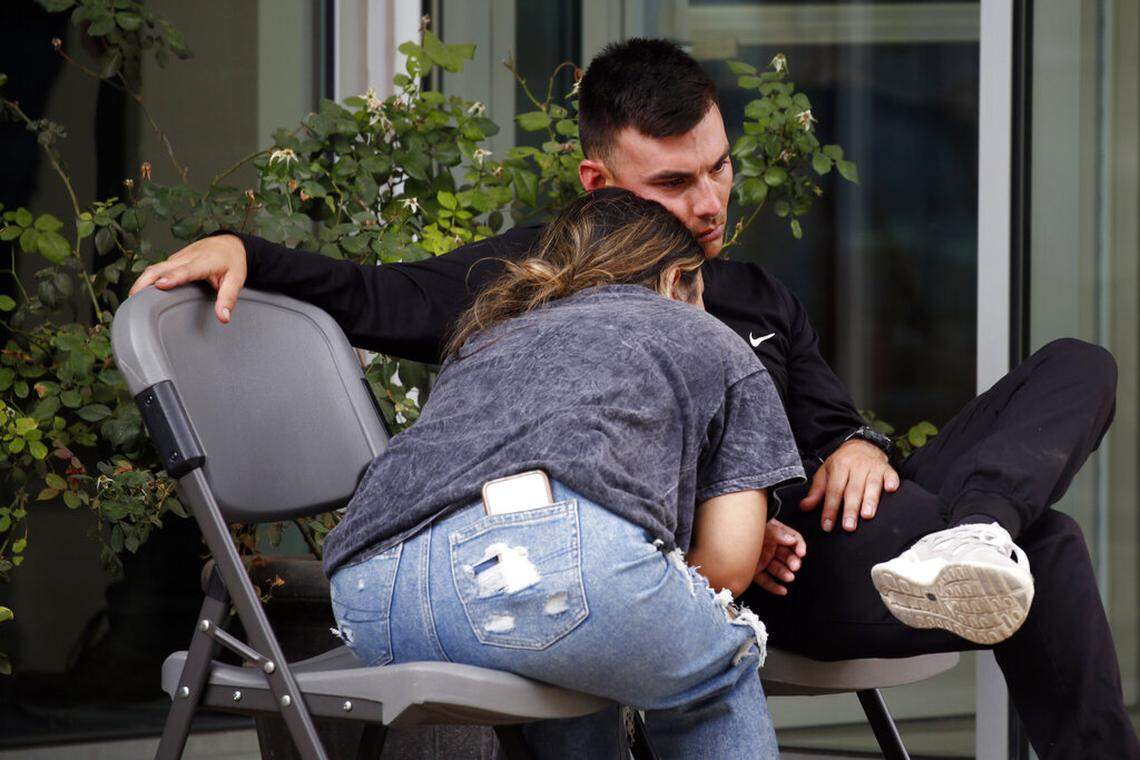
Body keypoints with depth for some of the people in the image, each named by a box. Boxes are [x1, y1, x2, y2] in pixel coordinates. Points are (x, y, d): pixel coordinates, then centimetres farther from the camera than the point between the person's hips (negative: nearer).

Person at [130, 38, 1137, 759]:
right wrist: (242, 250, -10)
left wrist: (856, 448, -3)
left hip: (842, 534, 7)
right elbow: (375, 300, 7)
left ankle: (966, 539, -33)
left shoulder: (759, 301, 28)